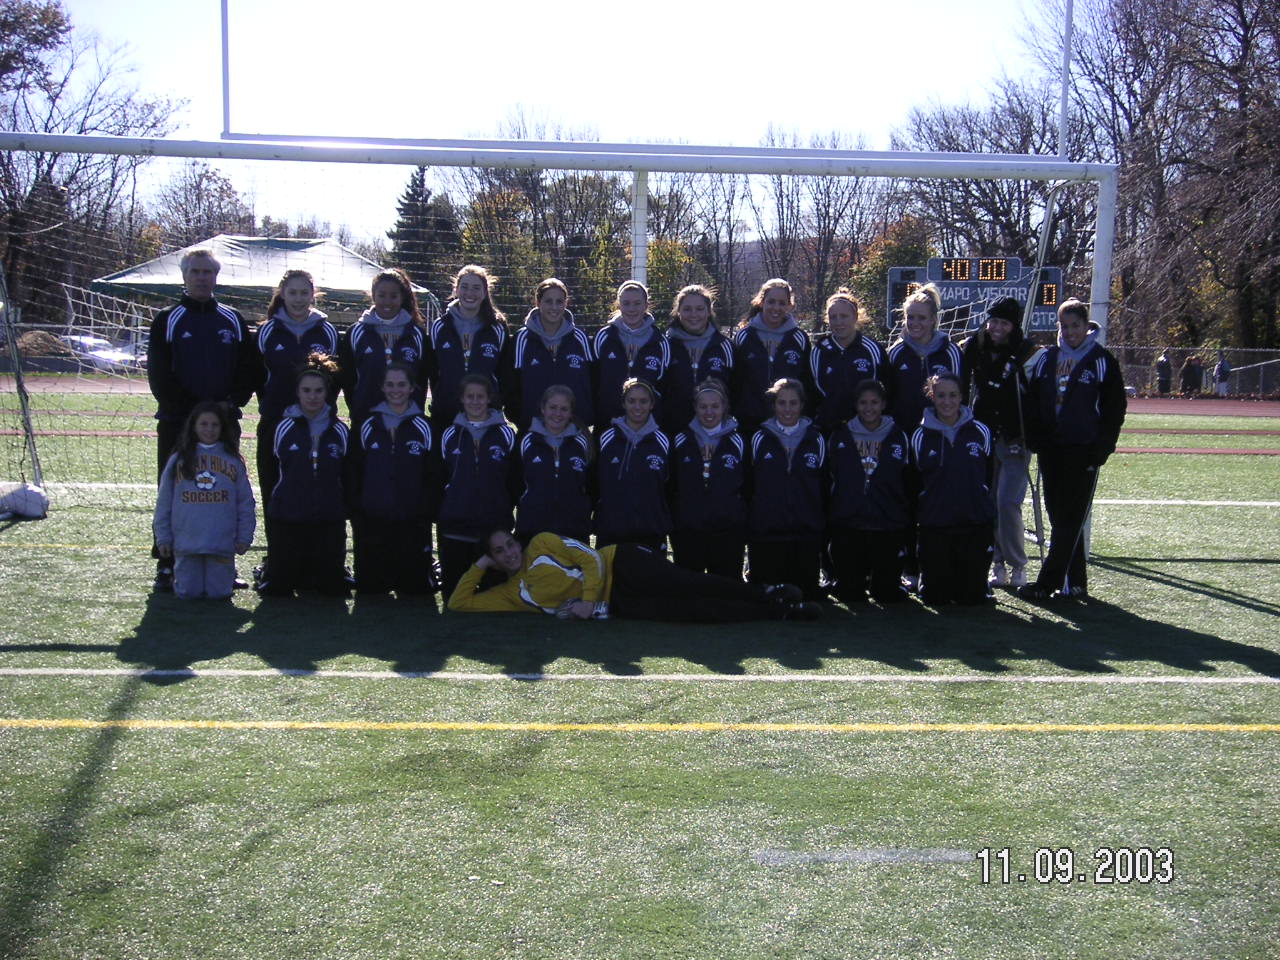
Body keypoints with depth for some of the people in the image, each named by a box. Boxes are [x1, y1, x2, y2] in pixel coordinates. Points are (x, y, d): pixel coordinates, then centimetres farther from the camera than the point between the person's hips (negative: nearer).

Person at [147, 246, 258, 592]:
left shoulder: (233, 321, 11)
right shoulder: (167, 321, 4)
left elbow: (250, 369, 9)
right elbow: (159, 375, -2)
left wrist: (232, 402, -8)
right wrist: (191, 408, -12)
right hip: (177, 422, -2)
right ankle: (166, 566, 6)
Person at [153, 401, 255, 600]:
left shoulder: (233, 460, 7)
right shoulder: (178, 460, 6)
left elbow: (245, 502, 7)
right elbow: (164, 502, 8)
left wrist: (244, 537, 2)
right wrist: (163, 538, 5)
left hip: (222, 545, 0)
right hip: (186, 544, 0)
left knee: (217, 592, 0)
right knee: (188, 592, 2)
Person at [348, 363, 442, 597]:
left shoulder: (423, 428, 2)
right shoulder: (368, 426, 6)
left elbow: (434, 477, 2)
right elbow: (355, 474, 6)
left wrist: (428, 515, -6)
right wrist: (356, 514, -1)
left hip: (412, 524, -1)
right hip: (372, 522, 1)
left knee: (414, 586, 1)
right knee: (370, 587, 6)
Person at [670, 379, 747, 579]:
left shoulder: (737, 442, 5)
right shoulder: (681, 442, 6)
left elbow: (747, 489, 8)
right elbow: (670, 487, 7)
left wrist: (743, 529, 3)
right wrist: (672, 527, 2)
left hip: (728, 534, 0)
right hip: (687, 534, 0)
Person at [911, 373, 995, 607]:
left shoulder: (980, 431, 4)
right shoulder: (921, 436, 2)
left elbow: (989, 473, 14)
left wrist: (978, 500, 7)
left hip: (975, 524, 1)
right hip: (934, 525, 0)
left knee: (972, 596, 0)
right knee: (935, 598, -1)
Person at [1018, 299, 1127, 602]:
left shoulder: (1102, 361, -2)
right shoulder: (1046, 359, 11)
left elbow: (1115, 409, -2)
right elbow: (1033, 403, 15)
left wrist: (1101, 448, -9)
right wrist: (1035, 439, 4)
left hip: (1083, 452, -5)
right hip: (1051, 451, 5)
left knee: (1071, 520, -6)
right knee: (1059, 518, 8)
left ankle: (1046, 584, -8)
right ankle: (1075, 583, 17)